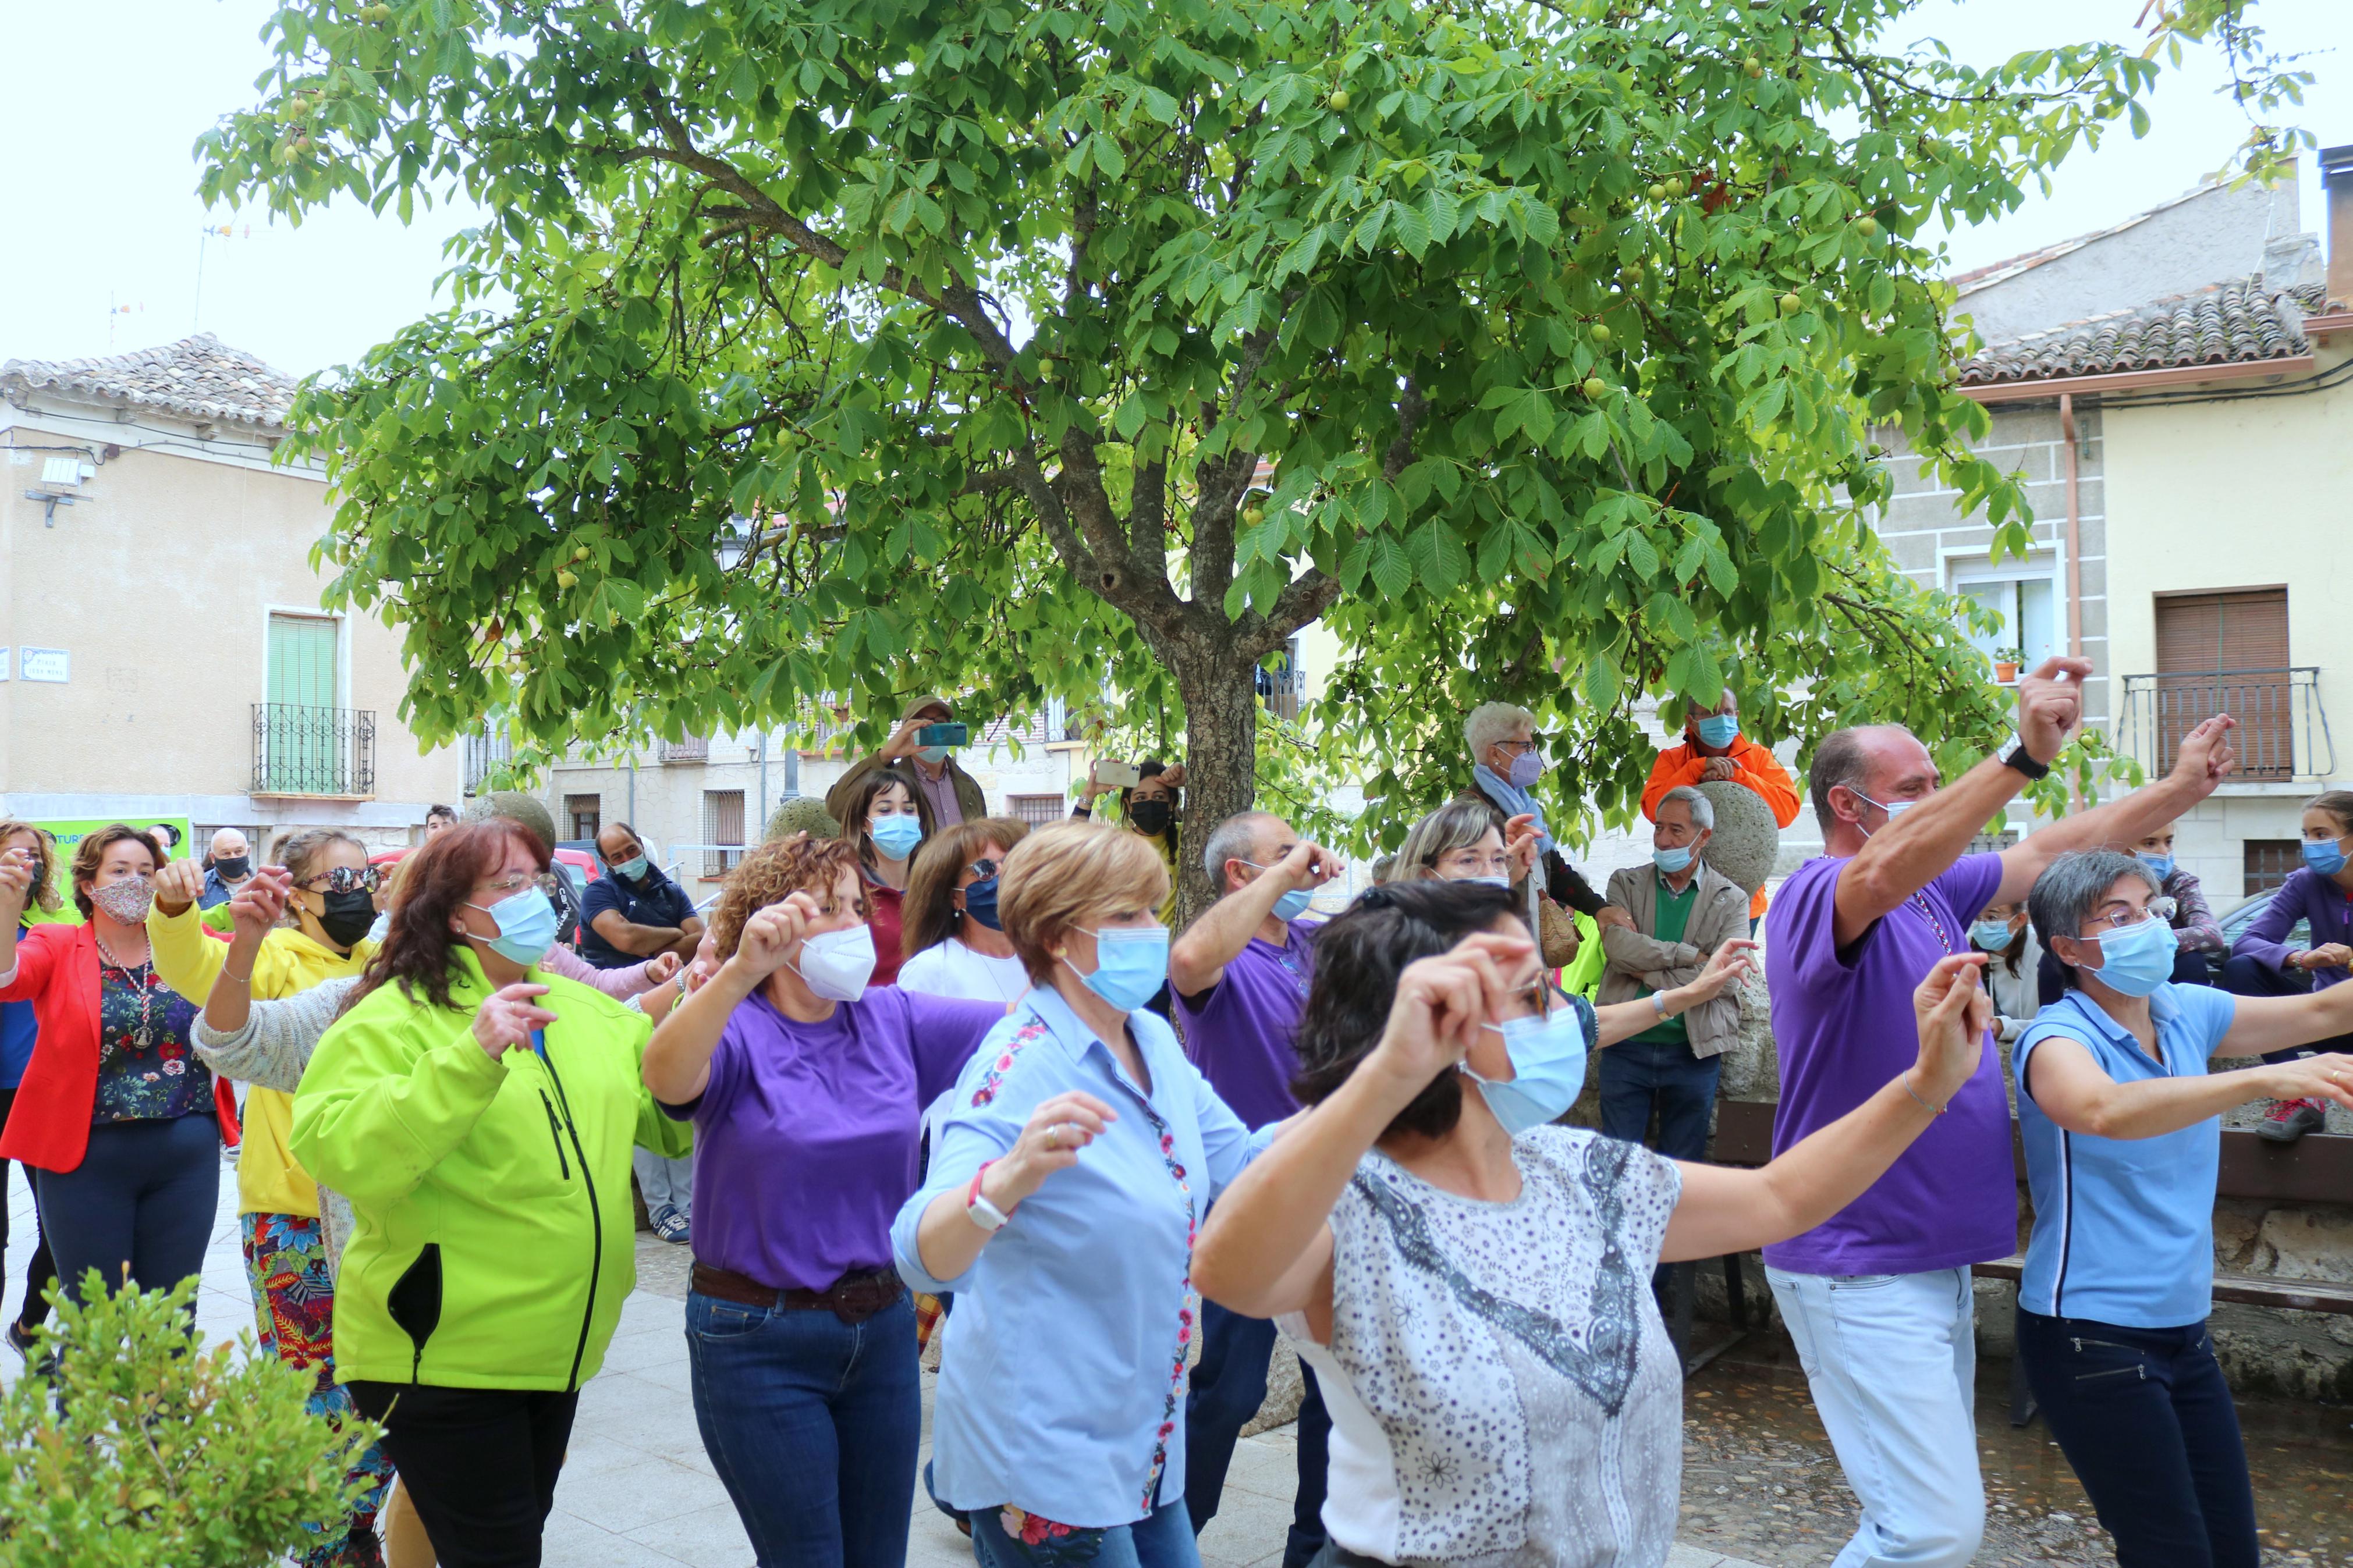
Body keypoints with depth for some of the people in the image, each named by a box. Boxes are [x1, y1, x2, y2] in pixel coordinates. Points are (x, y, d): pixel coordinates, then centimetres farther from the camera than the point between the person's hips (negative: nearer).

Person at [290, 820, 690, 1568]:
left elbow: (674, 1114, 10)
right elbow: (339, 1153, -25)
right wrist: (471, 1057, -34)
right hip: (445, 1362, -7)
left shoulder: (588, 1011, 8)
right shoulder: (394, 1016, -11)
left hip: (559, 1352, 7)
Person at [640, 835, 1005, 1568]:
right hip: (760, 1344, -4)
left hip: (882, 1328, 5)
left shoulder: (894, 1019, 1)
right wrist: (742, 970, -49)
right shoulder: (736, 1029, -12)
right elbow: (666, 1077, -35)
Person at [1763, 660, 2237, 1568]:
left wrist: (2181, 788, 13)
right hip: (1860, 1277, -10)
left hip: (1937, 1263, 10)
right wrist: (2025, 757, -45)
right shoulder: (1816, 896, -17)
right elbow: (1885, 872, -39)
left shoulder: (1933, 890, 10)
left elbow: (2049, 853, 20)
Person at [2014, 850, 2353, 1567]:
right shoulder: (2057, 1037, -16)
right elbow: (2106, 1111, -37)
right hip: (2091, 1338, -7)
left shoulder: (2187, 1012, 3)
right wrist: (2266, 1078, -45)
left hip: (2183, 1332, 7)